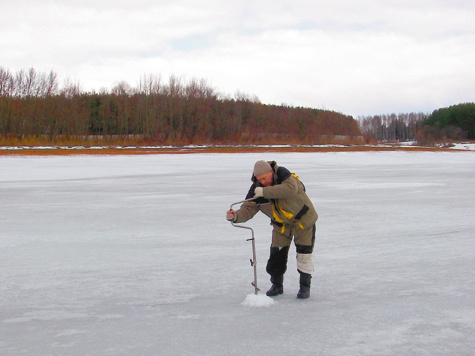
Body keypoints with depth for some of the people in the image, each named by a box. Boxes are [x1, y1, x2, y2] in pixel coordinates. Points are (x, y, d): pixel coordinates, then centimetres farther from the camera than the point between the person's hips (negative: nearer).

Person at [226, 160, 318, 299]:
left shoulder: (283, 175, -26)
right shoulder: (256, 189, -14)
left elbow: (291, 189, -46)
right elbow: (248, 209, -16)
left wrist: (265, 191, -47)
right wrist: (236, 216, -38)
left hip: (303, 218, -4)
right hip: (281, 224, 4)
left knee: (304, 253, -4)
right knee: (277, 253, -1)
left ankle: (305, 286, 12)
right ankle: (277, 285, 18)